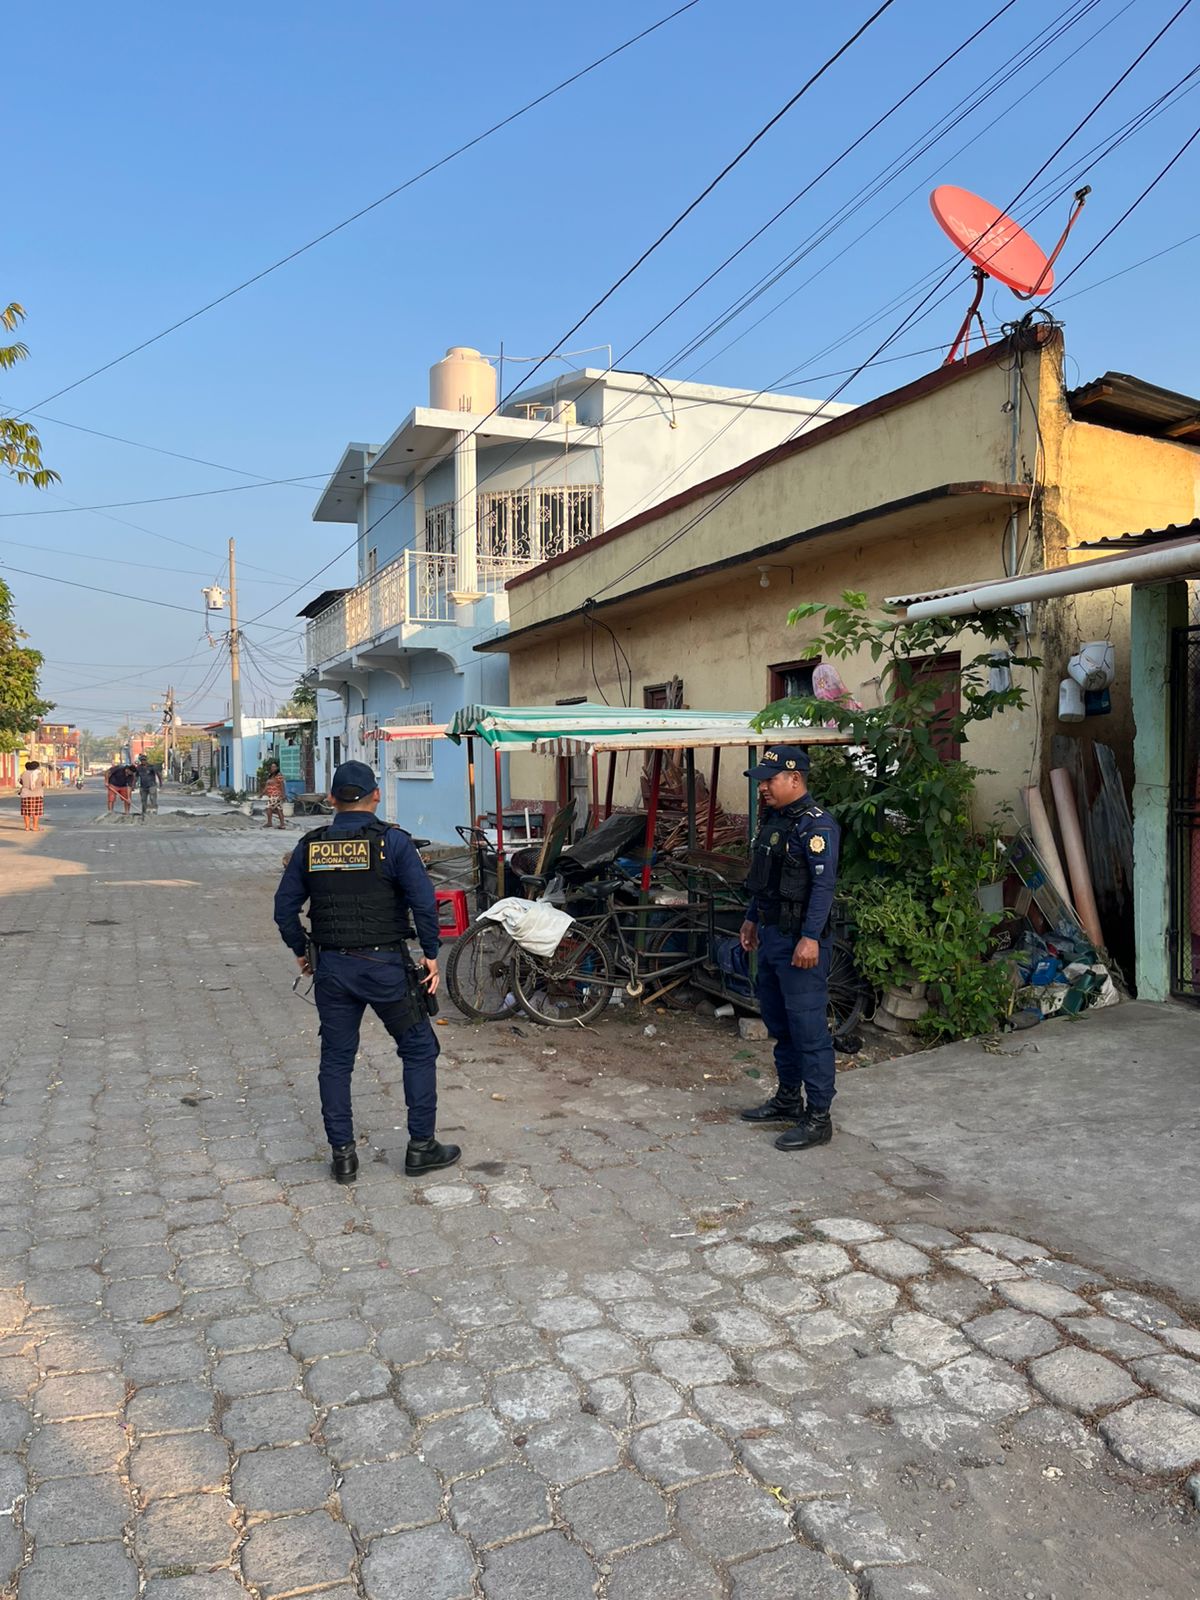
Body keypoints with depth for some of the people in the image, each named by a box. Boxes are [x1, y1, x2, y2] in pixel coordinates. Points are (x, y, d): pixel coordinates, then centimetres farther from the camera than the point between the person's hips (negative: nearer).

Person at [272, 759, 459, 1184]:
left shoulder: (309, 847, 4)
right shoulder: (392, 842, -8)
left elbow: (284, 907, 7)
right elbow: (423, 901, -15)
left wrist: (301, 951, 20)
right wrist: (431, 954, -5)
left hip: (331, 967, 4)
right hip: (385, 966, -3)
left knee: (336, 1059, 14)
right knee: (419, 1050, 11)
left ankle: (342, 1154, 18)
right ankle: (421, 1147, 14)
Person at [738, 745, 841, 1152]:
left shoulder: (816, 825, -16)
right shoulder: (773, 820, 14)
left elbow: (824, 885, -22)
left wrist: (810, 938, -26)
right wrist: (752, 919, 25)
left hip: (800, 942, -10)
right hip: (771, 936, 10)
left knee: (809, 1027, -5)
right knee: (779, 1024, 19)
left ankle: (818, 1118, 3)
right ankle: (788, 1099, 33)